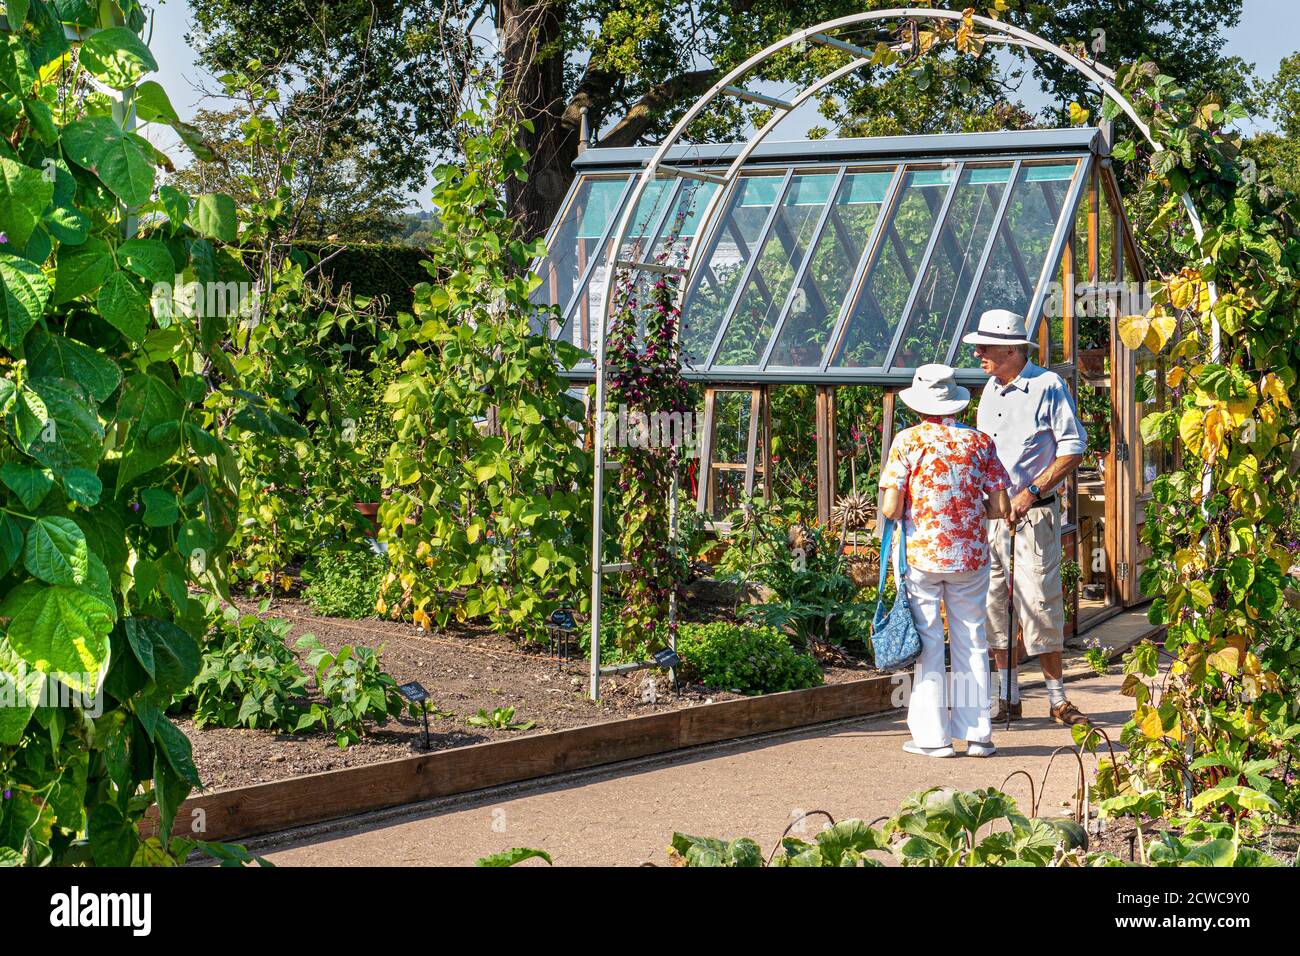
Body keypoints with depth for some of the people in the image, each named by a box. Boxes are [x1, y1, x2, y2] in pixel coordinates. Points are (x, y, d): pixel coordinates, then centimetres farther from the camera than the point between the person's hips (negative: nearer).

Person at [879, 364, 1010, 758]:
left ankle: (932, 736, 6)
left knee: (927, 643, 4)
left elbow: (890, 508, -12)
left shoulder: (909, 441, -7)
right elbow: (999, 507, 0)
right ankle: (977, 733, 13)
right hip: (971, 557, 3)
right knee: (972, 643, 11)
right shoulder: (979, 440, 2)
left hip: (921, 555, -3)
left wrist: (890, 509, 10)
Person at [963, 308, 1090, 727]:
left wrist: (1031, 493, -16)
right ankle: (1008, 699, 13)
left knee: (1038, 600, -8)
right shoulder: (991, 389, 13)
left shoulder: (1048, 386, -8)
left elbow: (1073, 448, -9)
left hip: (1034, 513, -7)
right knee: (995, 601, 5)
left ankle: (1057, 699, 2)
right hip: (990, 511, 7)